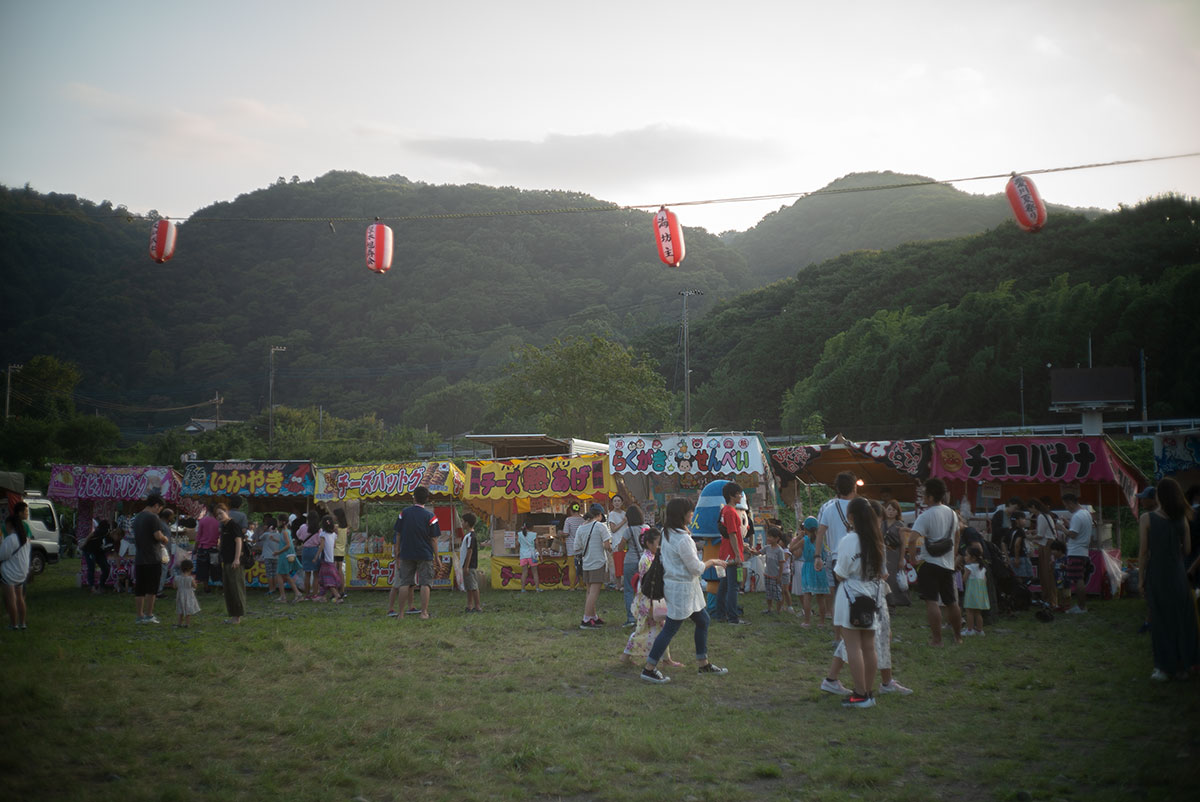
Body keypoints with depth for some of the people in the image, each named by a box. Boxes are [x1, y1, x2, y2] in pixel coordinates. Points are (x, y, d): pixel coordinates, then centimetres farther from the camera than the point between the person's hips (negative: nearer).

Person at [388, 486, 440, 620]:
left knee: (405, 583, 7)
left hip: (406, 554, 2)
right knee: (425, 583, 1)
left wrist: (397, 550, 15)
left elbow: (398, 534, 5)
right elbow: (433, 538, -5)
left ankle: (401, 613, 8)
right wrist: (436, 555, 3)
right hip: (425, 554, -2)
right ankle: (424, 612, -3)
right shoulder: (430, 515, -5)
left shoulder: (404, 512, 1)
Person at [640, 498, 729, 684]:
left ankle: (703, 664, 27)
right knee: (670, 628, -3)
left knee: (703, 620, 18)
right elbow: (696, 568, -18)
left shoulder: (667, 534, 5)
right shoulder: (683, 539, -24)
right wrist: (712, 562, -1)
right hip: (681, 588, -10)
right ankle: (649, 669, 4)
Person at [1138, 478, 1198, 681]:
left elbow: (1143, 552, -9)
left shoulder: (1146, 519, -9)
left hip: (1156, 575, -2)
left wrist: (1141, 579, -2)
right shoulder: (1182, 519, -1)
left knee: (1160, 620, 6)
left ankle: (1164, 667, 7)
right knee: (1181, 619, 12)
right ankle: (1182, 666, 18)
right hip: (1178, 575, 2)